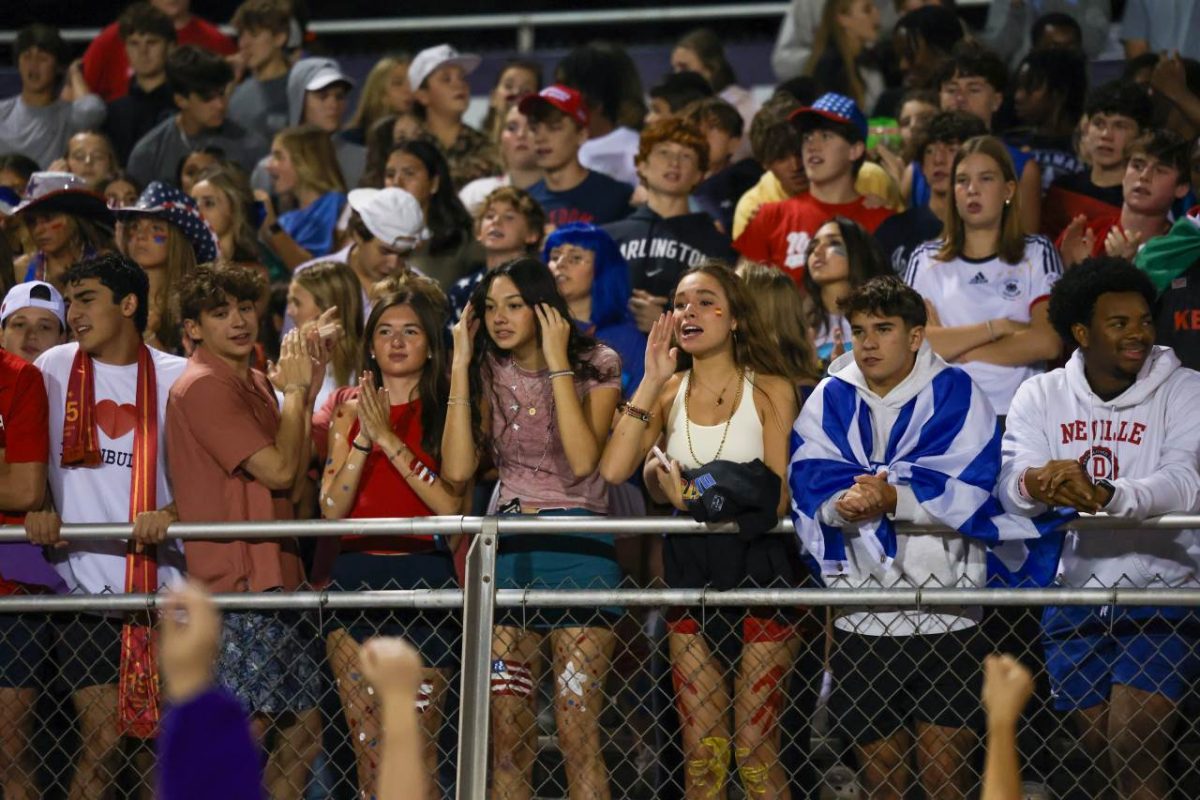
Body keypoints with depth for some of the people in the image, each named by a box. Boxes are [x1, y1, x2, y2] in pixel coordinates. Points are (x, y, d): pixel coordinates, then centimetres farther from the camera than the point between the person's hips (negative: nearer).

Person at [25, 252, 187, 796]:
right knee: (103, 740, -5)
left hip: (161, 578, 0)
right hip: (87, 580, 0)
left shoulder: (177, 378, 5)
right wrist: (35, 509, -8)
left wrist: (171, 514, -16)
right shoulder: (55, 369, 8)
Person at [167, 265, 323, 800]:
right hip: (237, 582, -9)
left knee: (303, 728, 10)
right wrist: (294, 391, -5)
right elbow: (279, 470, -18)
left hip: (276, 577, 9)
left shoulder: (255, 384, 17)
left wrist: (303, 394, 11)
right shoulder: (203, 387, -12)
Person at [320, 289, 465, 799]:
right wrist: (363, 438, -8)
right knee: (369, 750, 0)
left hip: (425, 581, -3)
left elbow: (452, 505, -10)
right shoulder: (352, 412, 12)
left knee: (419, 748, -4)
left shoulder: (445, 412, 3)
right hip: (357, 579, 3)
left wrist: (390, 439, -13)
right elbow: (331, 509, 4)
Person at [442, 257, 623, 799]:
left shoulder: (594, 366, -1)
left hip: (577, 551, -4)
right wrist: (461, 368, -4)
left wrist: (558, 363, -15)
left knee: (578, 738, -9)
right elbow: (457, 469, -4)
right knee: (507, 741, 1)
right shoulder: (491, 374, 9)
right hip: (508, 551, 4)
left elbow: (582, 461, -17)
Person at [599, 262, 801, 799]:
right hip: (689, 571, 4)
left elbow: (777, 499, -8)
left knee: (755, 752, -4)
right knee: (702, 755, 5)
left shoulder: (771, 391, -2)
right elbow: (612, 470, -9)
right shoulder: (669, 392, 7)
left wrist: (693, 496, -12)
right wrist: (650, 382, -10)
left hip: (758, 569, -4)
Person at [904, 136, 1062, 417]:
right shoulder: (926, 259, 13)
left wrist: (957, 348, -2)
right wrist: (998, 327, -5)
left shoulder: (1037, 254, 11)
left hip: (1017, 415, -1)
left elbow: (1047, 343, -3)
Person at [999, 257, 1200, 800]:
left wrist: (1104, 495, -42)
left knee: (1133, 750, -17)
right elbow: (1010, 487, -9)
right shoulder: (1041, 396, 4)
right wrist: (1036, 484, -36)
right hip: (1074, 597, 4)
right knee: (1104, 753, 10)